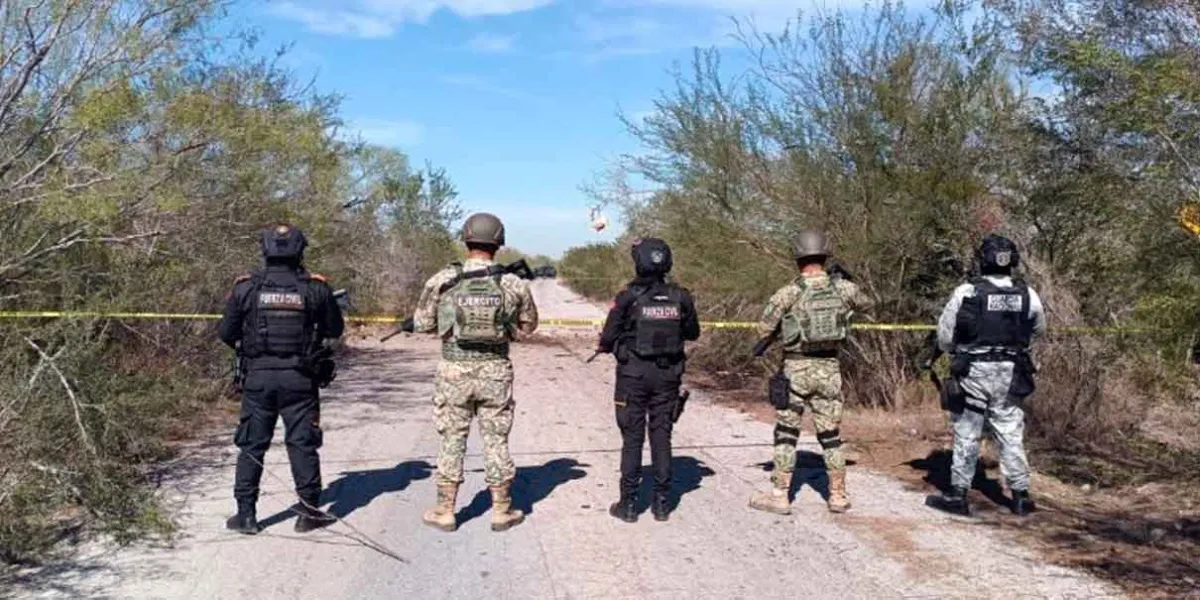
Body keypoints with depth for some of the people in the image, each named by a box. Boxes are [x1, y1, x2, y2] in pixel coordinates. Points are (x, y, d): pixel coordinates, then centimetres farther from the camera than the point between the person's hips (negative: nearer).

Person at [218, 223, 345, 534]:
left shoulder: (246, 287, -4)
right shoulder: (315, 288, -5)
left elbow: (226, 333, 1)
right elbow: (335, 329, 5)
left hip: (259, 377, 1)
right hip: (299, 379, -1)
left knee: (252, 445, 11)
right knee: (303, 444, 7)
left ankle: (245, 514, 16)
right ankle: (309, 512, 12)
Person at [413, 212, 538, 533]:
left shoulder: (443, 281, -7)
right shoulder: (514, 284, -4)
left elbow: (422, 324, 3)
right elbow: (528, 325, 10)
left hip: (455, 371, 0)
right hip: (496, 371, 1)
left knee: (452, 440, 11)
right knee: (496, 440, 11)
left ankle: (444, 512, 18)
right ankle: (502, 511, 19)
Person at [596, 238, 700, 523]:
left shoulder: (628, 297, -13)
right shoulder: (681, 297, -3)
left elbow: (608, 338, -10)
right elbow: (693, 333, 10)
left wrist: (606, 346, 12)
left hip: (634, 374, -3)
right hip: (668, 374, 3)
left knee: (632, 438, 5)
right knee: (661, 437, 11)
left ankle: (629, 504, 10)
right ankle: (662, 502, 17)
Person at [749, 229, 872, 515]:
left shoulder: (788, 293, -12)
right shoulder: (843, 288, -1)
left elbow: (765, 330, -6)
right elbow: (866, 304, 20)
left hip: (796, 368, -3)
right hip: (829, 368, 3)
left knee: (786, 433, 6)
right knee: (830, 435, 13)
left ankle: (780, 496, 9)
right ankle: (838, 496, 18)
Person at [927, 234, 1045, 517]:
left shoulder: (966, 292, -12)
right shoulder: (1027, 294, -2)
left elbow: (944, 333, -6)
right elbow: (1039, 329, 14)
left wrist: (953, 350, 14)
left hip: (973, 371, -3)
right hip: (1010, 373, 3)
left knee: (967, 435, 5)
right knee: (1011, 435, 12)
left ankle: (958, 495, 11)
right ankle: (1020, 496, 18)